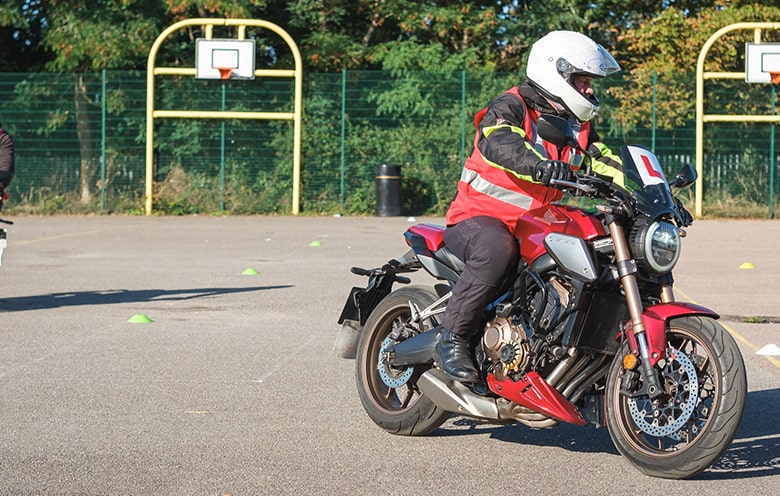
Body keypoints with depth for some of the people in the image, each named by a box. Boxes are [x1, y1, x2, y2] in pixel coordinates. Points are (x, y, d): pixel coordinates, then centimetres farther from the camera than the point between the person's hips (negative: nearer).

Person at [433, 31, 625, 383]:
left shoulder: (577, 126, 13)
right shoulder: (511, 107, -12)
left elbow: (606, 163, 7)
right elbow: (497, 142, -33)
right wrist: (539, 165, -53)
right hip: (479, 218, -8)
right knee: (496, 250, -40)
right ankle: (452, 341, -30)